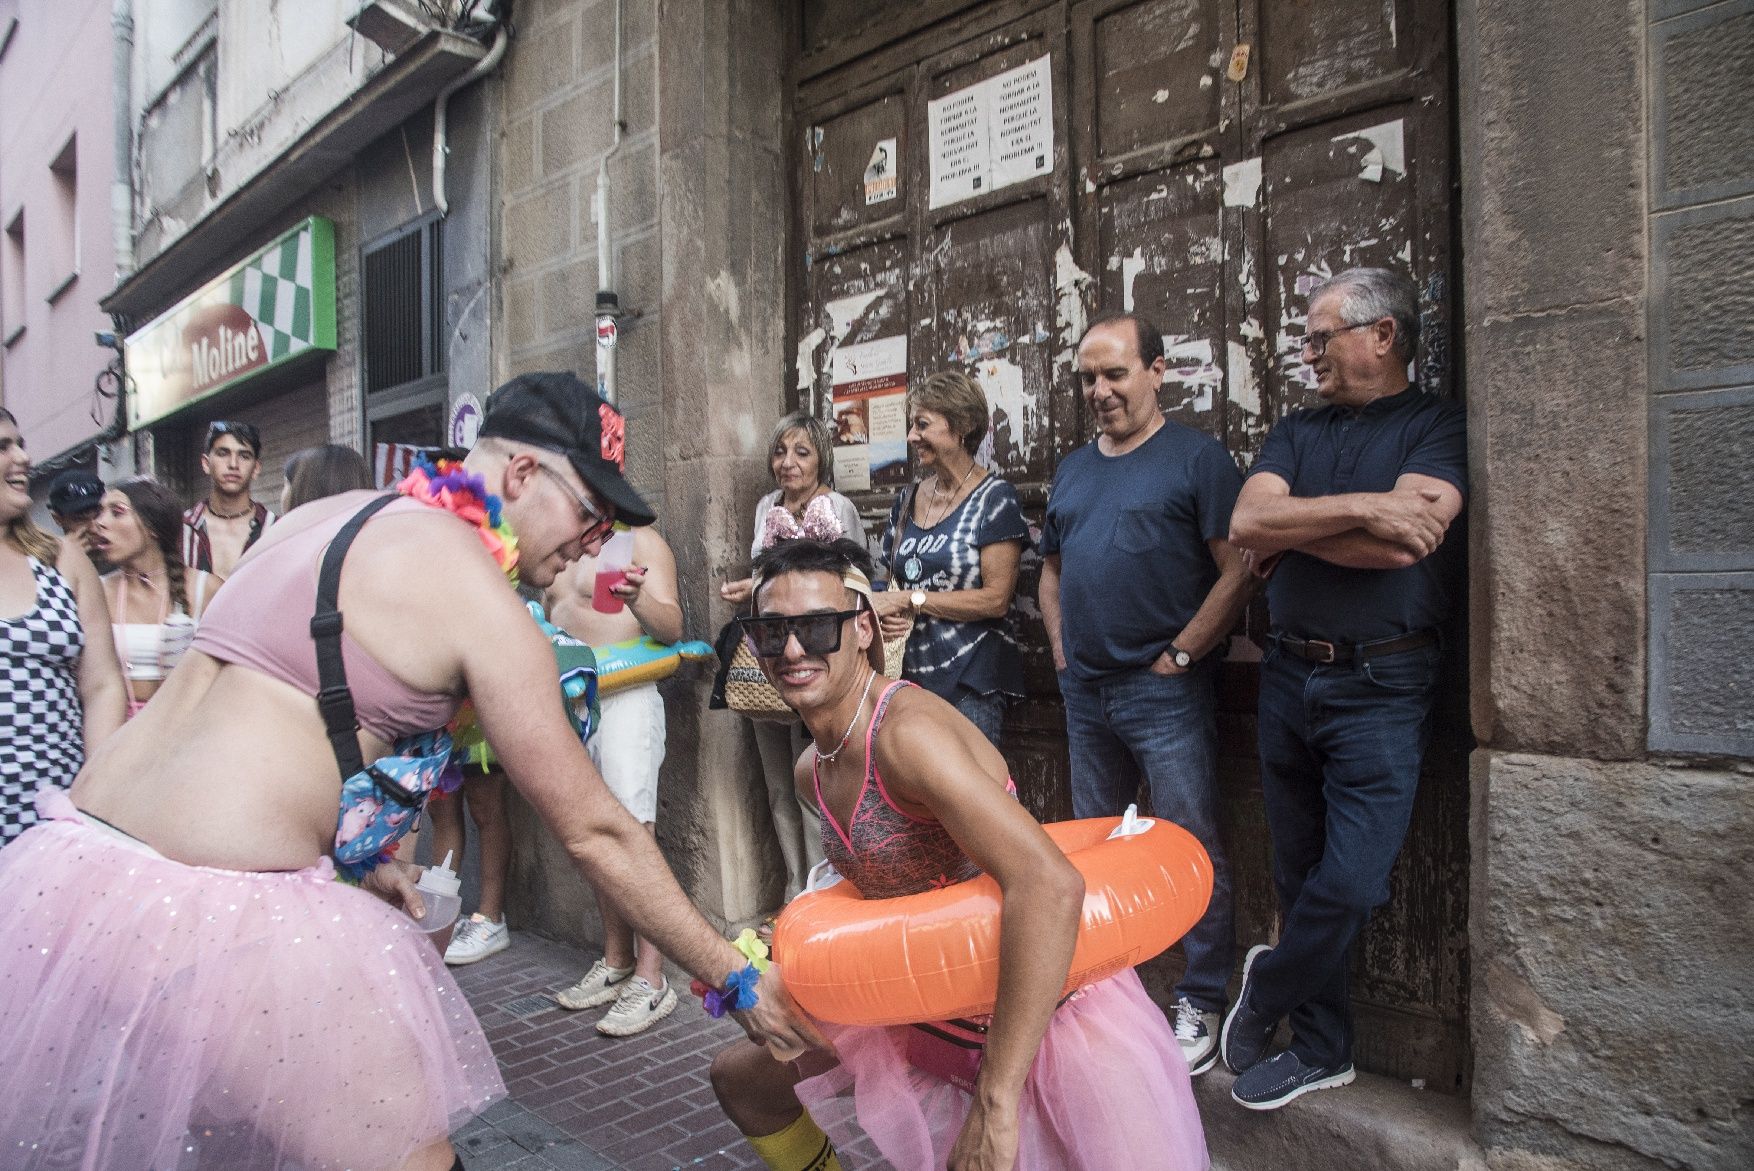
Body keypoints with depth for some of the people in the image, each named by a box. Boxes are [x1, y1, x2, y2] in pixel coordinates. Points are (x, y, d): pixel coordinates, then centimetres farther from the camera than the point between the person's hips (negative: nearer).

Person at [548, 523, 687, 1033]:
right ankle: (616, 962, 20)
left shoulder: (641, 541, -3)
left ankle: (650, 981, -6)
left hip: (625, 700, -7)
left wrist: (638, 598, -34)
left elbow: (673, 627, -14)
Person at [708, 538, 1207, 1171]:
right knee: (739, 1076, 16)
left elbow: (1049, 885, -39)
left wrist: (995, 1103, -36)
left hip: (1047, 1007, -7)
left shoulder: (908, 731, -28)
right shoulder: (813, 772, 0)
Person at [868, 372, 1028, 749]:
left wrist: (911, 600, -13)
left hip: (972, 682, -5)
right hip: (911, 674, 6)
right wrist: (887, 613, -5)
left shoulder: (994, 499, -7)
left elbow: (996, 599, -13)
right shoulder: (907, 500, 11)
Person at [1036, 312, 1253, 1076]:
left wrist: (1179, 654, -13)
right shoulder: (1073, 470, 14)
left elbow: (1237, 570, -12)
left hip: (1164, 691, -6)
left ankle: (1200, 1004, 16)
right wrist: (1062, 652, 9)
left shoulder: (1196, 458, -6)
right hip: (1085, 691, 7)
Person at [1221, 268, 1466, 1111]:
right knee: (1300, 876, 12)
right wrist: (1360, 507, -14)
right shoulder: (1297, 432, 13)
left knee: (1351, 882, -7)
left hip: (1380, 685, -5)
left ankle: (1265, 991, 21)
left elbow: (1406, 543, -18)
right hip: (1288, 674, 5)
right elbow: (1246, 523, -4)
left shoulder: (1439, 428, -1)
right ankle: (1319, 1049, 28)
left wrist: (1289, 530, -7)